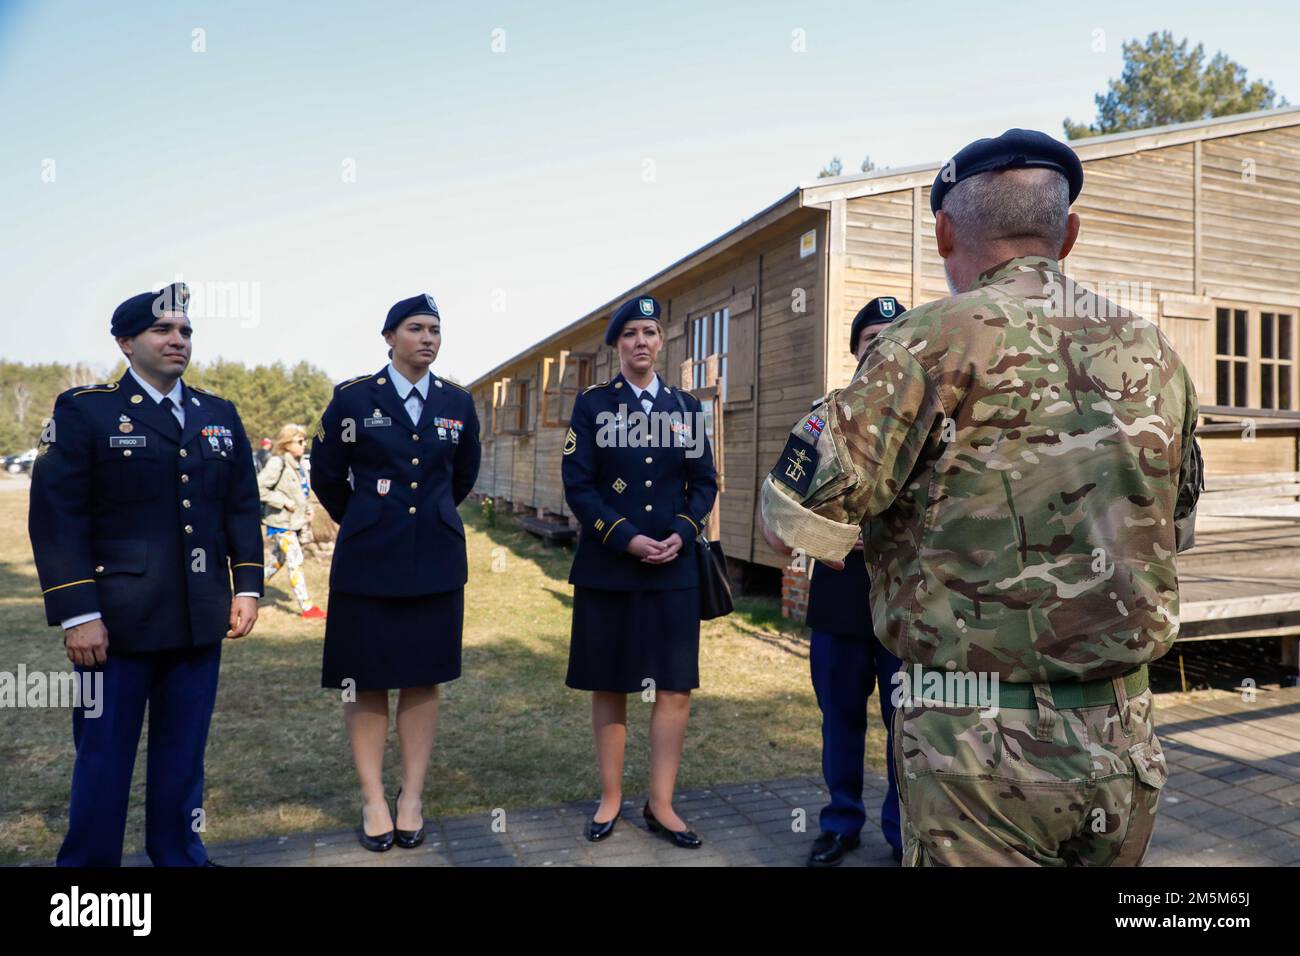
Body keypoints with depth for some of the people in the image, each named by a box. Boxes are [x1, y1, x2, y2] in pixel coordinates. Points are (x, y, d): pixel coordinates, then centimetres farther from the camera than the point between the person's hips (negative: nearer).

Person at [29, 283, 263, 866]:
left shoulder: (220, 415, 10)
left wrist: (247, 587, 5)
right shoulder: (83, 410, -3)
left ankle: (180, 855, 30)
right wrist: (77, 614, -14)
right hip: (117, 619, -4)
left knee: (184, 752, 14)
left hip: (200, 619, 4)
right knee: (104, 757, 8)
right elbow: (57, 518, -8)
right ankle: (88, 860, 26)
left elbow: (242, 508, 12)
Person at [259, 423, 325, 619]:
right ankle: (306, 608, -1)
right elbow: (259, 488, -22)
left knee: (277, 562, 17)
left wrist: (307, 508, 8)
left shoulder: (297, 464, 11)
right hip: (281, 523, -9)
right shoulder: (277, 463, -16)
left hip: (294, 522, 9)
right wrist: (283, 501, -21)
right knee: (296, 563, -7)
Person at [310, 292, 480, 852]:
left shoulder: (458, 404, 4)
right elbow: (326, 477, 7)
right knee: (366, 681, 5)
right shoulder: (354, 398, -3)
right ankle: (373, 802, 18)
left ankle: (412, 798, 20)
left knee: (423, 679, 8)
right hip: (368, 560, -2)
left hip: (435, 561, 2)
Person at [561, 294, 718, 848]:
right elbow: (577, 485, -5)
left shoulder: (686, 407, 9)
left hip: (674, 567, 2)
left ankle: (661, 806, 15)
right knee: (609, 684, 9)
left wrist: (682, 533, -10)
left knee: (676, 686, 2)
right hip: (607, 565, -2)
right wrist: (627, 537, -15)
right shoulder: (592, 404, 2)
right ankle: (611, 798, 24)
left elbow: (704, 482, 8)